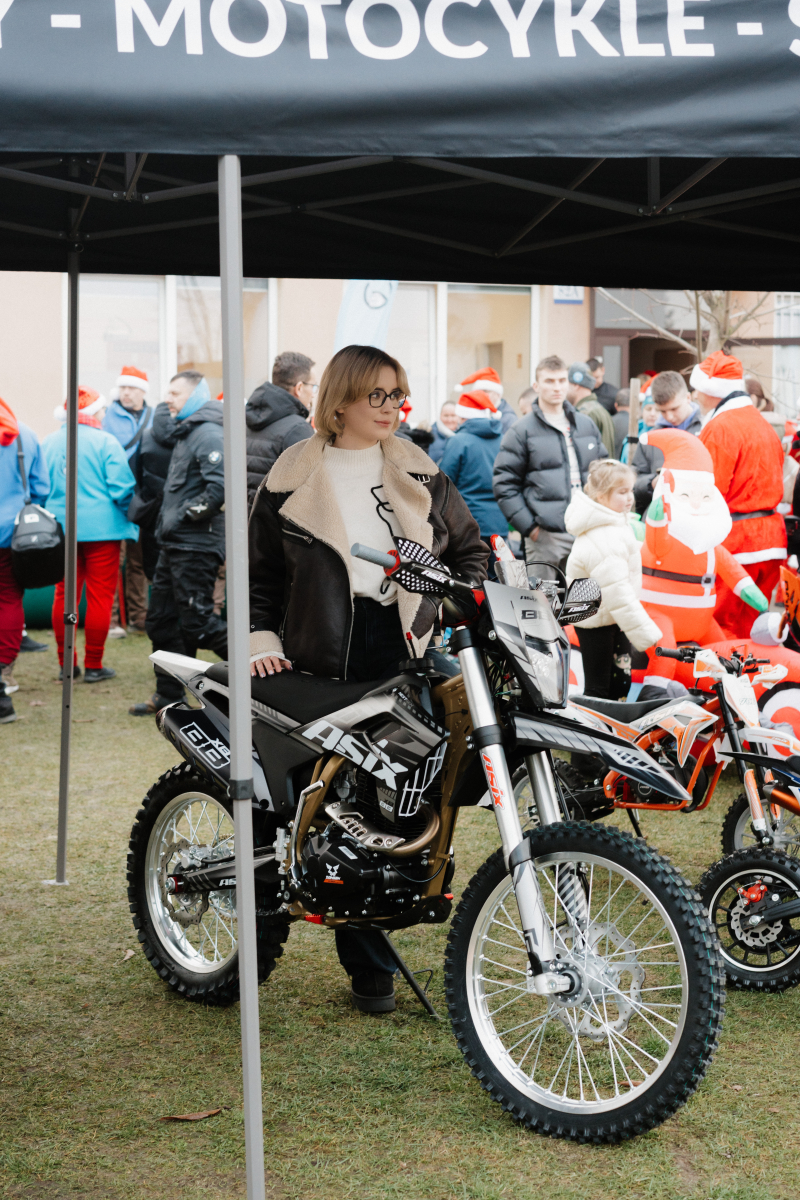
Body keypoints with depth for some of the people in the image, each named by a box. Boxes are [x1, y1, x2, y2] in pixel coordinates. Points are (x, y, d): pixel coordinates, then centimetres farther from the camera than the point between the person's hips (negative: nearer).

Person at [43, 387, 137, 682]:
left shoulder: (48, 443, 6)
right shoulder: (105, 442, -9)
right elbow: (122, 487, -11)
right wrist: (132, 515, 5)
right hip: (101, 528, -5)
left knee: (64, 595, 11)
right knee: (100, 596, 2)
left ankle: (66, 664, 15)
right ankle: (93, 666, 4)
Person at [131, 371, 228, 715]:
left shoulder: (208, 434, -15)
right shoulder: (187, 433, 18)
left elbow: (221, 485, -27)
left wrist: (189, 513, -19)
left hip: (195, 545, -11)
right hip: (175, 543, 11)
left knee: (196, 621, -10)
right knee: (161, 619, 13)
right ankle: (168, 693, 20)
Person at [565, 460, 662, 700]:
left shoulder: (614, 522, 6)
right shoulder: (603, 541, -29)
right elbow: (617, 593, -32)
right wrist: (646, 635, -30)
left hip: (614, 617, 10)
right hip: (596, 621, -10)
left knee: (621, 680, 14)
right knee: (598, 689, -3)